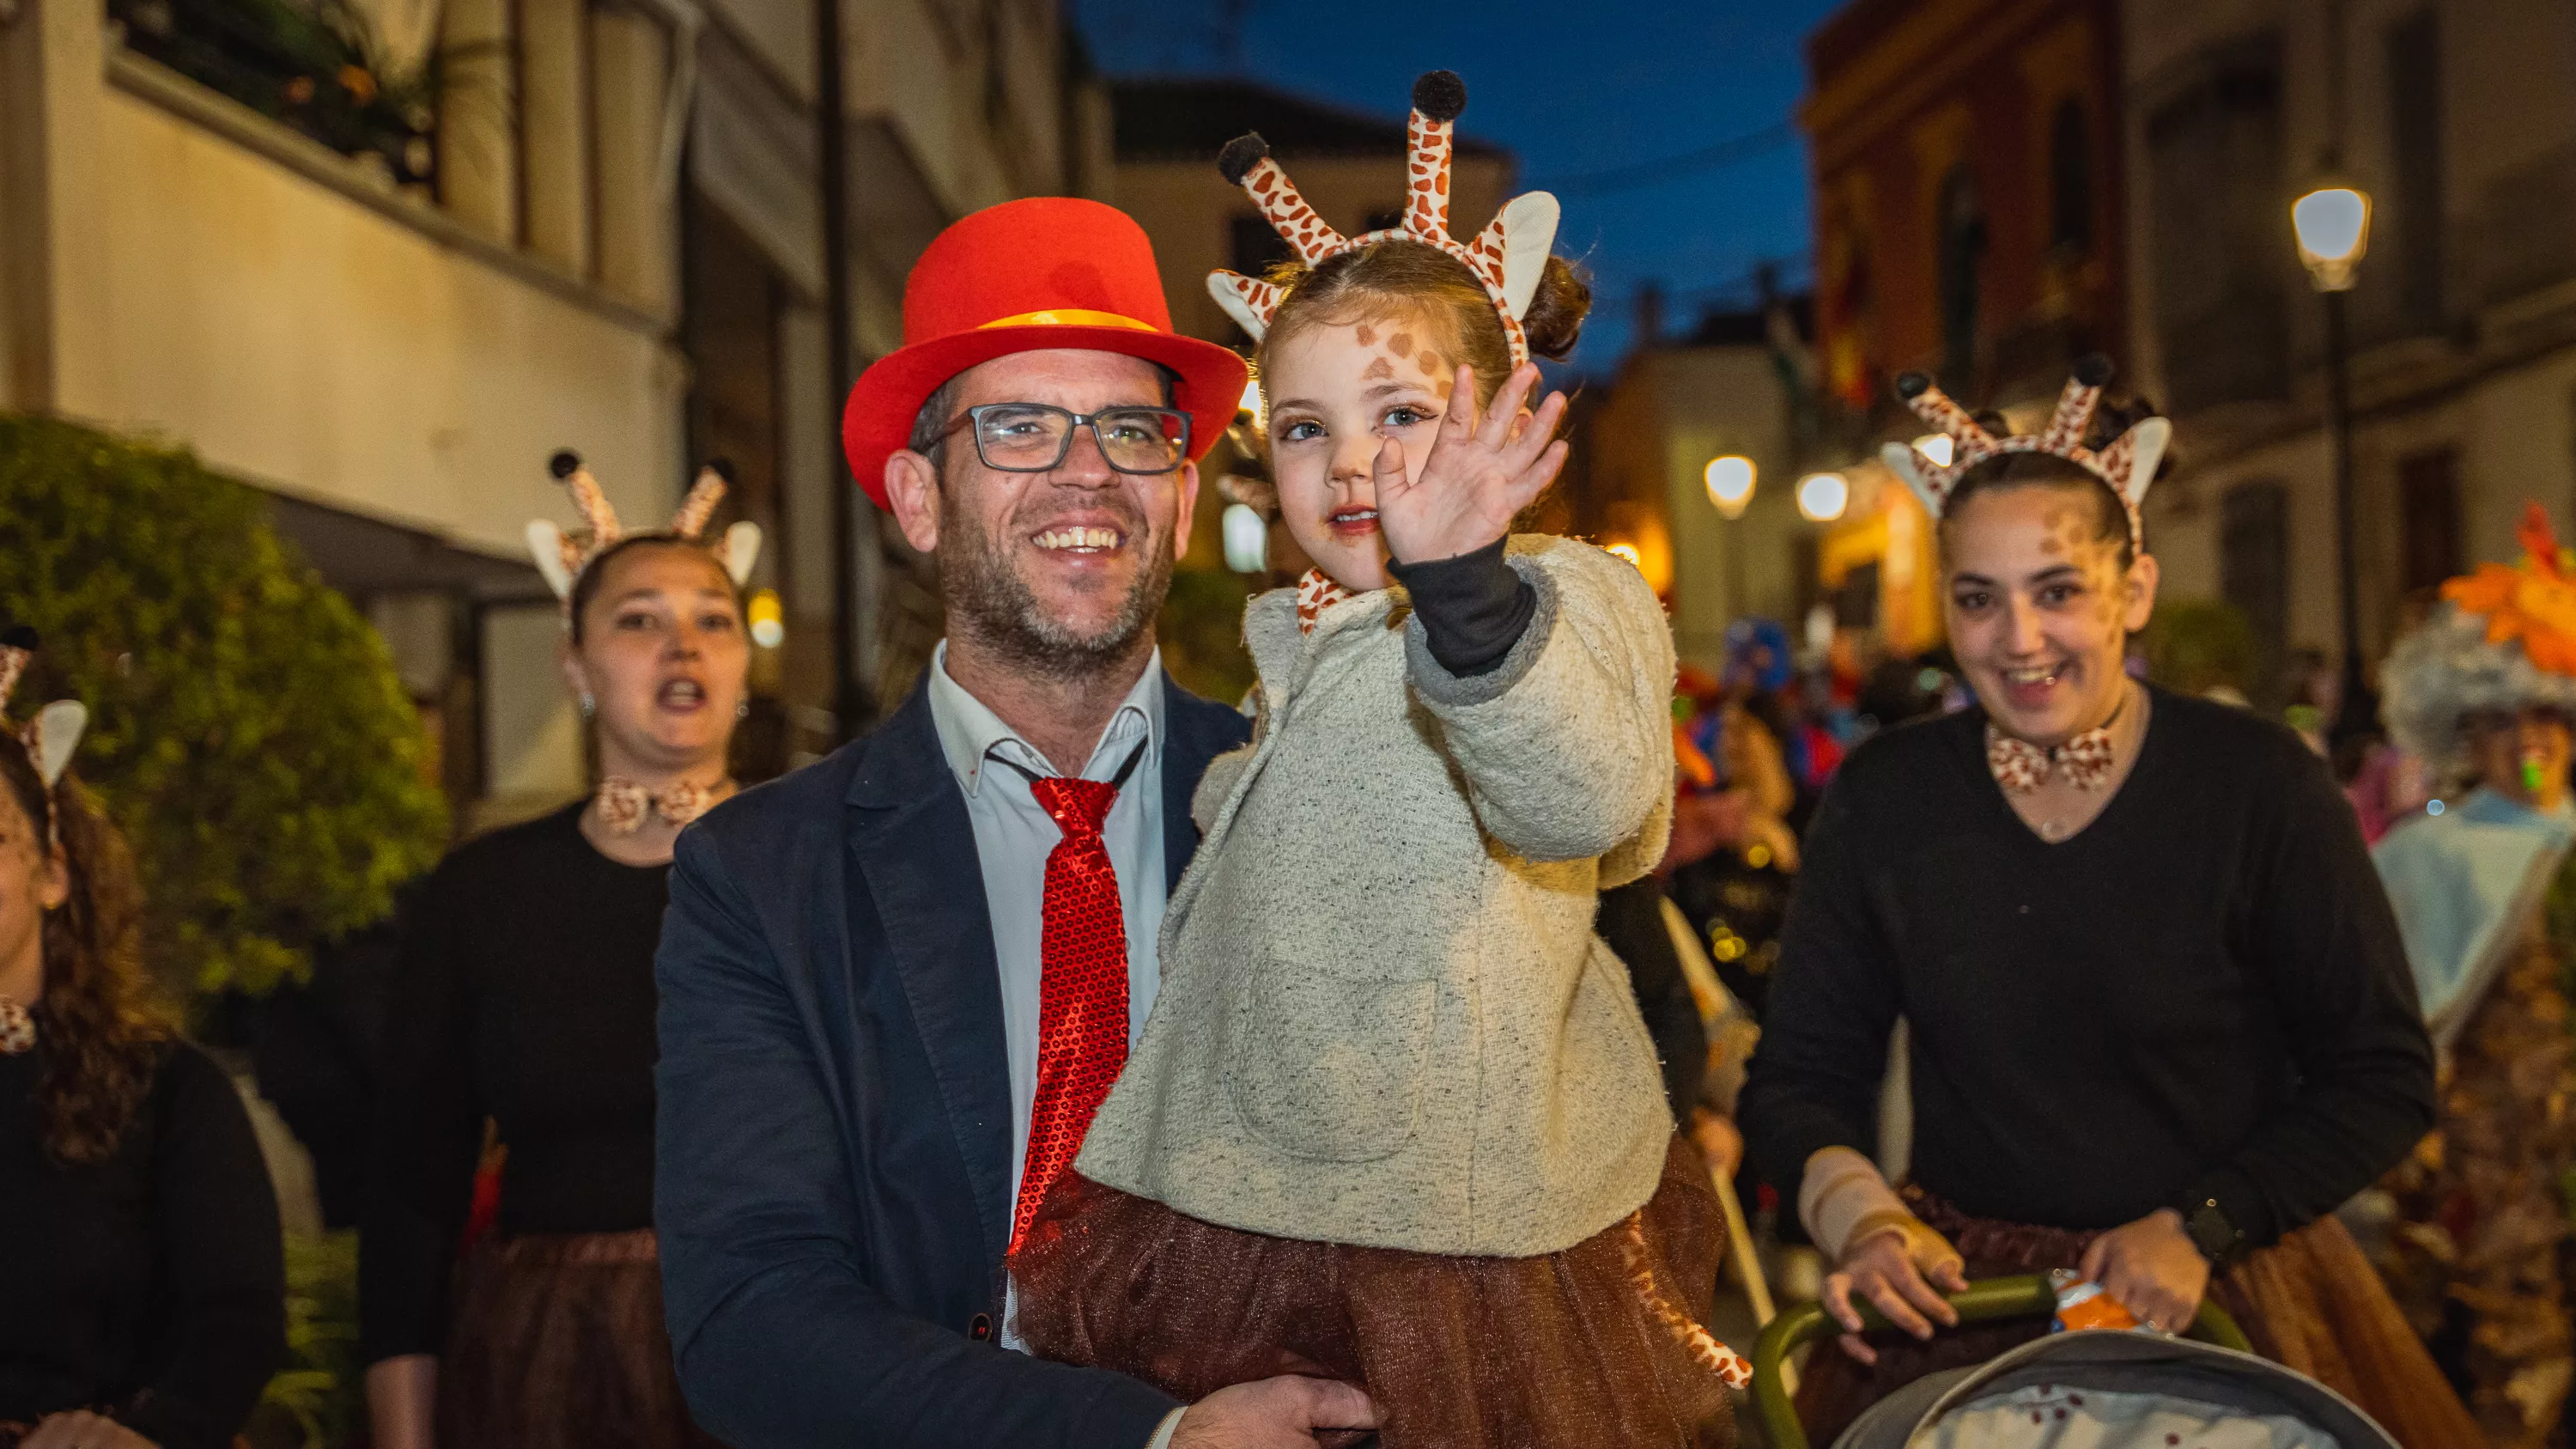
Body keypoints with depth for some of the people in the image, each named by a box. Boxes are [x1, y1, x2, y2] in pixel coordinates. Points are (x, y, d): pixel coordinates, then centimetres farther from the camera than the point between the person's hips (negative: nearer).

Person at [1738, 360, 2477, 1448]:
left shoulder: (2256, 783, -8)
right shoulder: (1883, 801, -3)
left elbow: (2385, 1079, -4)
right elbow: (1799, 1074, 3)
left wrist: (2197, 1228, -12)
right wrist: (1856, 1214, -15)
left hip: (2223, 1292, -2)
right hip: (1960, 1292, 2)